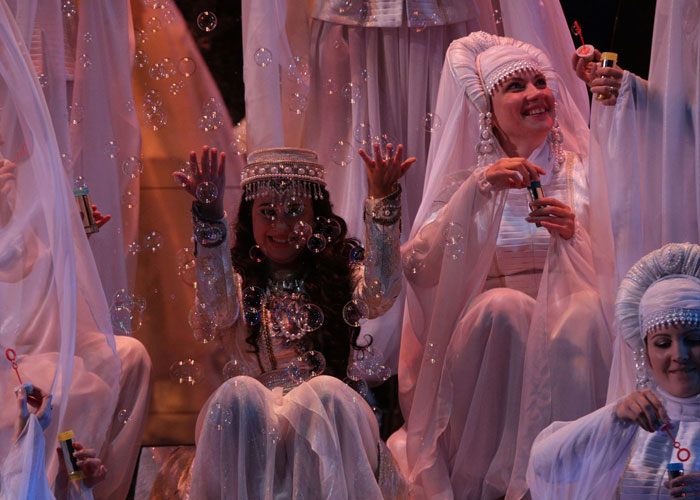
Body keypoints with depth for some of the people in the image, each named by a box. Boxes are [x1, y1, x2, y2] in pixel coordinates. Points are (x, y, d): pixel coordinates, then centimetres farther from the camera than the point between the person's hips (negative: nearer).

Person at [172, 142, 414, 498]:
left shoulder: (338, 281, 18)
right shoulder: (239, 285, 15)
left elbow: (381, 293, -5)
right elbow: (218, 308, -11)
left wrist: (383, 204, -17)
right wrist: (209, 216, -23)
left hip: (323, 418, 0)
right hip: (251, 420, 0)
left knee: (326, 392, -33)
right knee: (239, 392, -33)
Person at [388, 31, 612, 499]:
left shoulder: (582, 171, 10)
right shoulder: (468, 180, 9)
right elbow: (418, 267, -7)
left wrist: (575, 235, -17)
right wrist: (479, 188, -18)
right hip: (493, 339, 0)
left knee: (586, 312, -32)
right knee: (499, 306, -32)